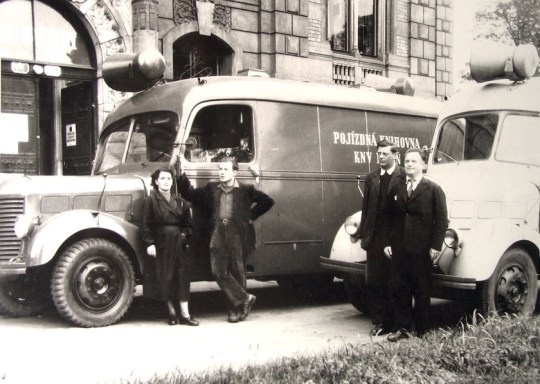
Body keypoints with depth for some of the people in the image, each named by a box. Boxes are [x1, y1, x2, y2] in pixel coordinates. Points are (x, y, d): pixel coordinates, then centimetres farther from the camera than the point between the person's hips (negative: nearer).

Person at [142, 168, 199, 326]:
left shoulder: (180, 202, 9)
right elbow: (147, 224, -5)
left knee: (181, 277, -1)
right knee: (164, 278, 2)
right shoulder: (151, 200, -2)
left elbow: (188, 224, 12)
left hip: (178, 245, 3)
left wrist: (184, 235, -5)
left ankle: (185, 314, 1)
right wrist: (149, 243, -12)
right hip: (160, 245, -3)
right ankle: (172, 313, 14)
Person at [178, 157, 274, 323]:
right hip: (218, 234, 3)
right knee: (218, 271, -7)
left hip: (237, 235, -3)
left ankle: (237, 309, 14)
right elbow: (189, 194, 17)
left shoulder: (246, 190, 5)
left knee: (237, 272, 3)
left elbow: (268, 201, 11)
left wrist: (251, 216, 7)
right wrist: (181, 175, 5)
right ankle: (245, 298, 5)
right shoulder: (211, 188, 13)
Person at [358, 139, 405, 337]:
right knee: (373, 282, 7)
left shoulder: (403, 177, -5)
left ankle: (393, 322, 14)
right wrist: (363, 235, 8)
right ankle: (378, 322, 16)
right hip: (374, 237, 5)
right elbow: (366, 208, 12)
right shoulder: (371, 178, 11)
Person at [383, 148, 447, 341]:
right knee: (398, 289, 5)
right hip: (398, 250, 4)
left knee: (422, 291, 5)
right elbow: (389, 218, 13)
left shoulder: (434, 190, 0)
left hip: (422, 250, -4)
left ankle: (422, 331, 15)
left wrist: (436, 246, -10)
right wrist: (387, 243, 5)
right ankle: (403, 328, 16)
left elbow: (441, 220, -4)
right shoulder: (396, 190, 12)